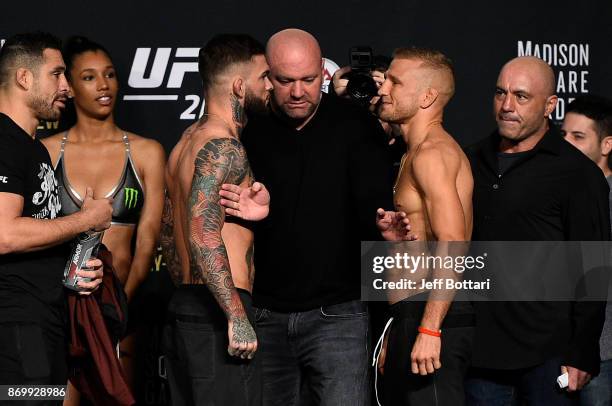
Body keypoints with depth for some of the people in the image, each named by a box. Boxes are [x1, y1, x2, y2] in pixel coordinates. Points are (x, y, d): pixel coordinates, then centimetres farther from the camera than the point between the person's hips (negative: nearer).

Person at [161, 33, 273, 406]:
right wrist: (237, 317, -25)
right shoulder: (224, 145, -12)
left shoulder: (189, 139, 18)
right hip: (217, 315, -10)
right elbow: (204, 234, -23)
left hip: (182, 307, 10)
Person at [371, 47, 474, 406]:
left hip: (434, 318, -11)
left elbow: (452, 243, -23)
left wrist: (429, 329, -27)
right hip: (411, 319, 11)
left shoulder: (432, 152, -12)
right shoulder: (416, 154, 21)